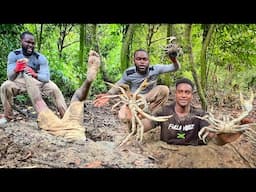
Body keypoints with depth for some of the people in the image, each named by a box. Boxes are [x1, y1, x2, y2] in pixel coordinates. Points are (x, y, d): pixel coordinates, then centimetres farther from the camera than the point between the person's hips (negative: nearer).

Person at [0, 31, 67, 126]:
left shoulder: (40, 58, -23)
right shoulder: (13, 55, -20)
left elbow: (46, 77, -32)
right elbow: (10, 77, -28)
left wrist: (35, 75, -55)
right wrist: (15, 70, -53)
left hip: (38, 81, -1)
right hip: (20, 81, 1)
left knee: (55, 89, -25)